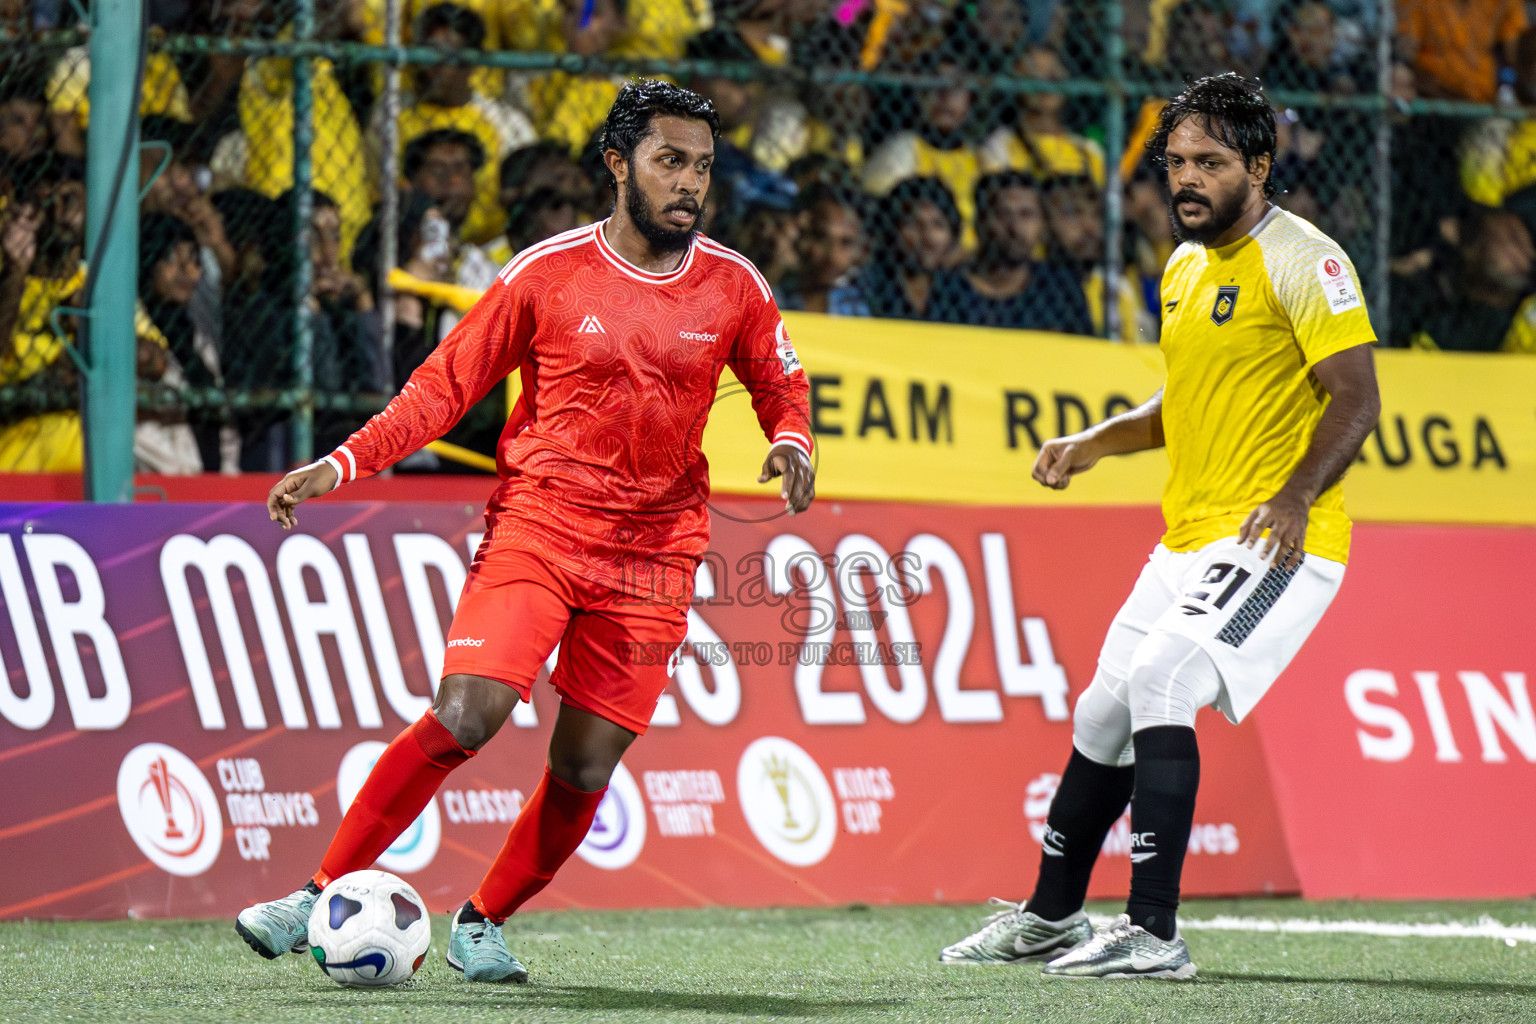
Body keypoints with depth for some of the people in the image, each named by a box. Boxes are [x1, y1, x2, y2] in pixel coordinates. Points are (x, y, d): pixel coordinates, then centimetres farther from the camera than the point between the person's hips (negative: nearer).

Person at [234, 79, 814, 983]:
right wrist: (342, 465, -4)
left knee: (587, 765, -1)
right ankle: (321, 895, -11)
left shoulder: (734, 288, 4)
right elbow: (445, 386, 5)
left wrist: (791, 444, -4)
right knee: (467, 715, -19)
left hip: (654, 555, 3)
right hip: (537, 526, -3)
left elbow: (783, 387, 19)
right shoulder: (546, 274, -2)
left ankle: (483, 923, 20)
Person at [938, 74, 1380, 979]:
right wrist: (1096, 443, 12)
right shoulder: (1186, 269, 15)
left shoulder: (1304, 260, -12)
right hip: (1190, 535, 9)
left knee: (1158, 684, -24)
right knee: (1103, 717, 15)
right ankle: (1052, 916, 33)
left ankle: (1155, 936, -22)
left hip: (1277, 541, -9)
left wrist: (1295, 496, -31)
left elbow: (1356, 399, -19)